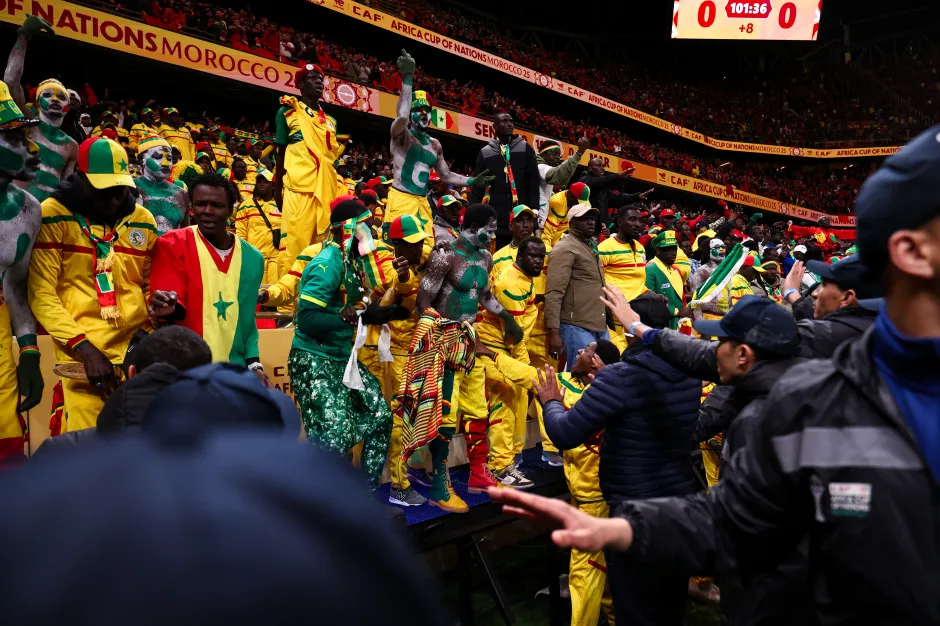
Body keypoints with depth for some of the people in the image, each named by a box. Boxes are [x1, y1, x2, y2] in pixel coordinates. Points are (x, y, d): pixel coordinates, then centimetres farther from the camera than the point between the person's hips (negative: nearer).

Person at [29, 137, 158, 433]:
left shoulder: (143, 220, 10)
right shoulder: (54, 215, -4)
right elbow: (40, 293, -6)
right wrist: (83, 347, -15)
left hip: (137, 349, 4)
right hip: (82, 352, -4)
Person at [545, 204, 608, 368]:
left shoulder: (591, 245, 18)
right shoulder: (565, 248, -10)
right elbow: (553, 294, -17)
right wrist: (554, 332, -23)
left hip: (600, 327, 9)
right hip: (577, 328, -9)